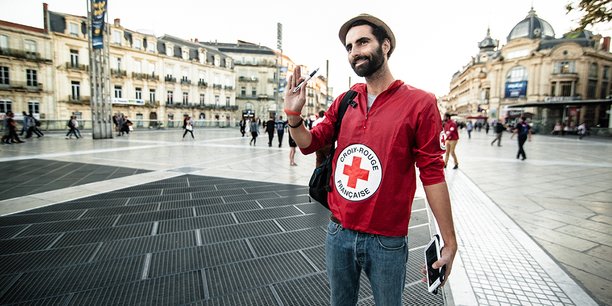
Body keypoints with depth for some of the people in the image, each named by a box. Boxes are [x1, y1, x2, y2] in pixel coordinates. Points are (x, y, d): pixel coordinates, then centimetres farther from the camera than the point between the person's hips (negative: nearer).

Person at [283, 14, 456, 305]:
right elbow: (310, 144, 6)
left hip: (387, 242, -3)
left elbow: (432, 174, -10)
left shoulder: (419, 103, -10)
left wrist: (449, 241, -8)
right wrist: (294, 115, -13)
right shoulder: (343, 102, 3)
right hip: (338, 233, 4)